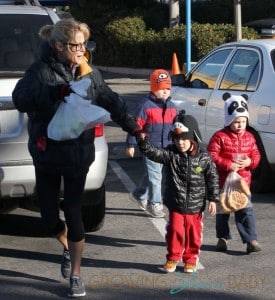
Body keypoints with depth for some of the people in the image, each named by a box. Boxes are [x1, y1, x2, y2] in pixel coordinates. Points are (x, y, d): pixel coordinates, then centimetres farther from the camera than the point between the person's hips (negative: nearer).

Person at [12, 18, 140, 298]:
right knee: (48, 212, 6)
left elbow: (110, 101, 13)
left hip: (78, 154, 2)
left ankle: (75, 274, 13)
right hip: (46, 153, -1)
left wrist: (132, 126, 12)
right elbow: (20, 97, -27)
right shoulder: (41, 70, -11)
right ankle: (67, 249, 39)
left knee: (73, 212, 0)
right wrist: (57, 91, -37)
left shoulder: (89, 71, 2)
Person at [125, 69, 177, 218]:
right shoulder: (146, 105, -11)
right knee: (154, 176, -5)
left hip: (166, 148, 7)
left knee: (152, 175, 17)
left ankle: (139, 195, 36)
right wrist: (131, 144, -10)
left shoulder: (171, 106, 11)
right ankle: (154, 204, 4)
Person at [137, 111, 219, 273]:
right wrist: (143, 140, -36)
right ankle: (173, 258, 21)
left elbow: (213, 178, -2)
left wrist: (213, 199, -3)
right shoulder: (170, 154, -6)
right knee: (175, 231, 2)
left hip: (195, 206, 0)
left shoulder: (204, 157, -7)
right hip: (176, 204, 0)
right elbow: (153, 153, -19)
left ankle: (190, 259, 27)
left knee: (193, 233, 10)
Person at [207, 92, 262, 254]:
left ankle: (251, 239, 1)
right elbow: (212, 156, -14)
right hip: (223, 181, -2)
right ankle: (223, 237, 27)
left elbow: (256, 155, 10)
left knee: (246, 210, -1)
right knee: (223, 209, 11)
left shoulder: (249, 137, 5)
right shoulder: (220, 137, -9)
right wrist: (228, 165, -22)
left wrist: (250, 162, -13)